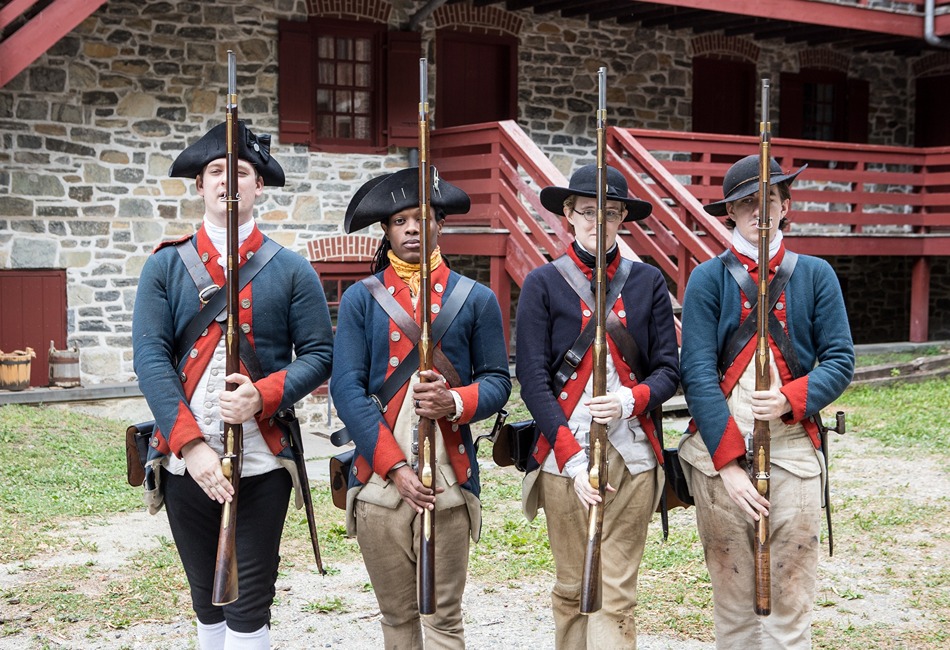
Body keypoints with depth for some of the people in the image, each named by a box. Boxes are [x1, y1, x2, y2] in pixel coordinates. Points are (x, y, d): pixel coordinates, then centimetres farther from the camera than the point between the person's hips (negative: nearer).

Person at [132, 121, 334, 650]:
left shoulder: (291, 270, 3)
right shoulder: (166, 266, 4)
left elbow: (320, 353, -1)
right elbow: (150, 357, -6)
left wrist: (263, 395, -20)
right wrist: (191, 445, -18)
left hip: (263, 463, -1)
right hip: (186, 462, 2)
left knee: (250, 604, 1)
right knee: (207, 601, 15)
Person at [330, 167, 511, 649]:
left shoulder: (475, 299, 7)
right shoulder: (360, 298, 6)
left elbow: (498, 380, 8)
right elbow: (346, 388, -1)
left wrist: (456, 402, -16)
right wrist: (395, 467, -11)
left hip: (448, 481, -1)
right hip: (378, 479, 1)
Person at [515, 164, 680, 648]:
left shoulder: (647, 281, 8)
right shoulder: (543, 283, 2)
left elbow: (668, 370, 7)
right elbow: (533, 380, -5)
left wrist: (631, 400, -16)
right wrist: (573, 459, -14)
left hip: (631, 455, 1)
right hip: (565, 454, -1)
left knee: (616, 593, -1)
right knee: (572, 588, 7)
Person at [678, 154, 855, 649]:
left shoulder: (815, 275, 8)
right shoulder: (708, 278, 3)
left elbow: (840, 360, 4)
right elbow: (697, 372, -5)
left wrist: (791, 399, -16)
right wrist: (727, 462, -13)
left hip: (793, 446, 1)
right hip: (719, 448, 0)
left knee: (791, 599, 1)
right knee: (731, 597, 7)